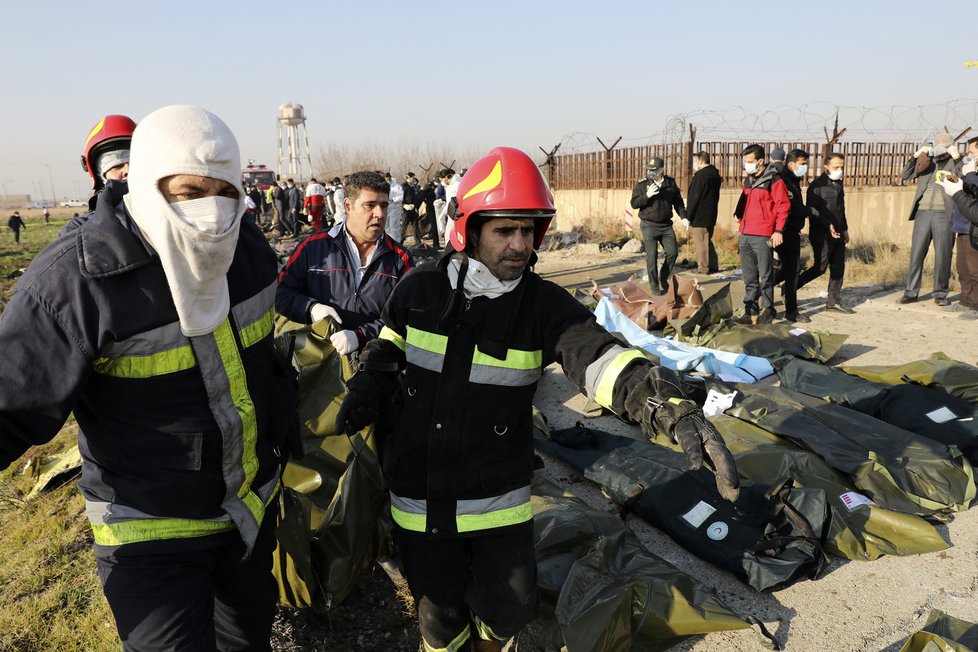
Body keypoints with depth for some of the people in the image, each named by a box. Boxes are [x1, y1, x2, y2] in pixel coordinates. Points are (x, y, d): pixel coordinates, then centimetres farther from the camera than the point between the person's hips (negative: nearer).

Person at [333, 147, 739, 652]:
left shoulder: (545, 305, -13)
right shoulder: (420, 291, -7)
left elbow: (597, 355, -30)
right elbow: (387, 354, 11)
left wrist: (667, 402, -47)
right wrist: (363, 396, -7)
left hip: (499, 495, 0)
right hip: (421, 494, 1)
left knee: (509, 610, 14)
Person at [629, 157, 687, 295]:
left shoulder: (670, 183, 5)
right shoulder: (642, 184, -5)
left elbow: (678, 201, 15)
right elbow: (634, 203, -8)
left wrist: (683, 216, 5)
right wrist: (647, 196, -23)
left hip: (666, 225, 4)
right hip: (649, 225, -3)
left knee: (672, 252, 4)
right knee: (652, 256, -4)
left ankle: (663, 279, 24)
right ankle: (654, 285, 6)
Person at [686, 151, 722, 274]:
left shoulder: (701, 176, -17)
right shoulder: (715, 174, 11)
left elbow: (694, 198, -17)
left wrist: (688, 216, -12)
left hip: (699, 218, -9)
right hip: (710, 216, 9)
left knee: (700, 244, -1)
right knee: (707, 241, 19)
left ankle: (703, 269, 2)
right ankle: (713, 266, 23)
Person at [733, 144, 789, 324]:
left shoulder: (774, 180, -8)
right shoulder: (748, 180, 16)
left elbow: (783, 205, -9)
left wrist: (778, 230, -13)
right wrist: (739, 216, 13)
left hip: (763, 236, -7)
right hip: (745, 235, 8)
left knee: (765, 276, -1)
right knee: (749, 277, 11)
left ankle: (767, 311, 10)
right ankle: (751, 312, 17)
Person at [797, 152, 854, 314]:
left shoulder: (838, 184, 16)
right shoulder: (817, 185, -10)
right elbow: (812, 209, -19)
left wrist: (845, 229, 25)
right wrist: (828, 225, -26)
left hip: (837, 234, 8)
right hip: (821, 234, -8)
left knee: (838, 268, 7)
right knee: (820, 267, -10)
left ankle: (832, 302, 14)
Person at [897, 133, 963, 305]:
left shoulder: (956, 162, 4)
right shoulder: (926, 160, 13)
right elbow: (904, 176, 8)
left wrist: (957, 158, -15)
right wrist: (915, 156, -3)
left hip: (944, 214, -2)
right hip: (923, 212, 3)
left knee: (943, 255, 2)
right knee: (916, 253, 3)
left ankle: (940, 294, 10)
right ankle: (911, 292, 9)